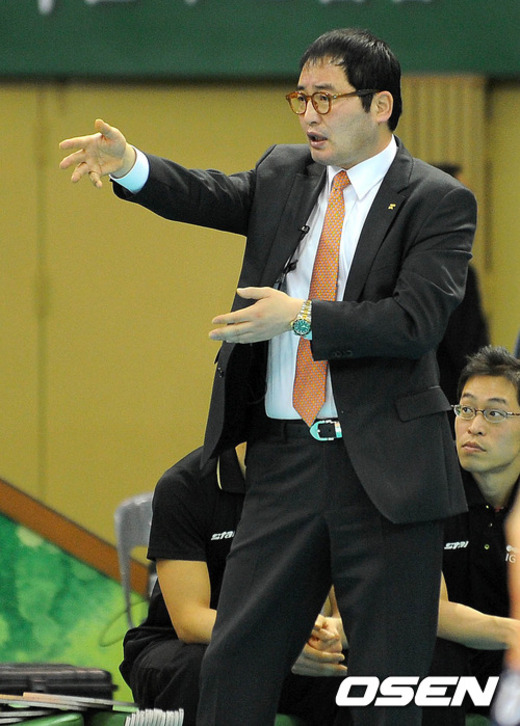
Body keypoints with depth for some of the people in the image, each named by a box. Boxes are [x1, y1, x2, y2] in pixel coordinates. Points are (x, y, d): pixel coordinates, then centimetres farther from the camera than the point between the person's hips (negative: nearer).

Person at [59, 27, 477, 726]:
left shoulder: (439, 202, -4)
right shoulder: (285, 175, 14)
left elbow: (417, 321, -15)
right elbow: (211, 197, -1)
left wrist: (300, 316, -20)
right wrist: (131, 166, -19)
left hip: (384, 467, -4)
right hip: (284, 462, 4)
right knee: (235, 660, 3)